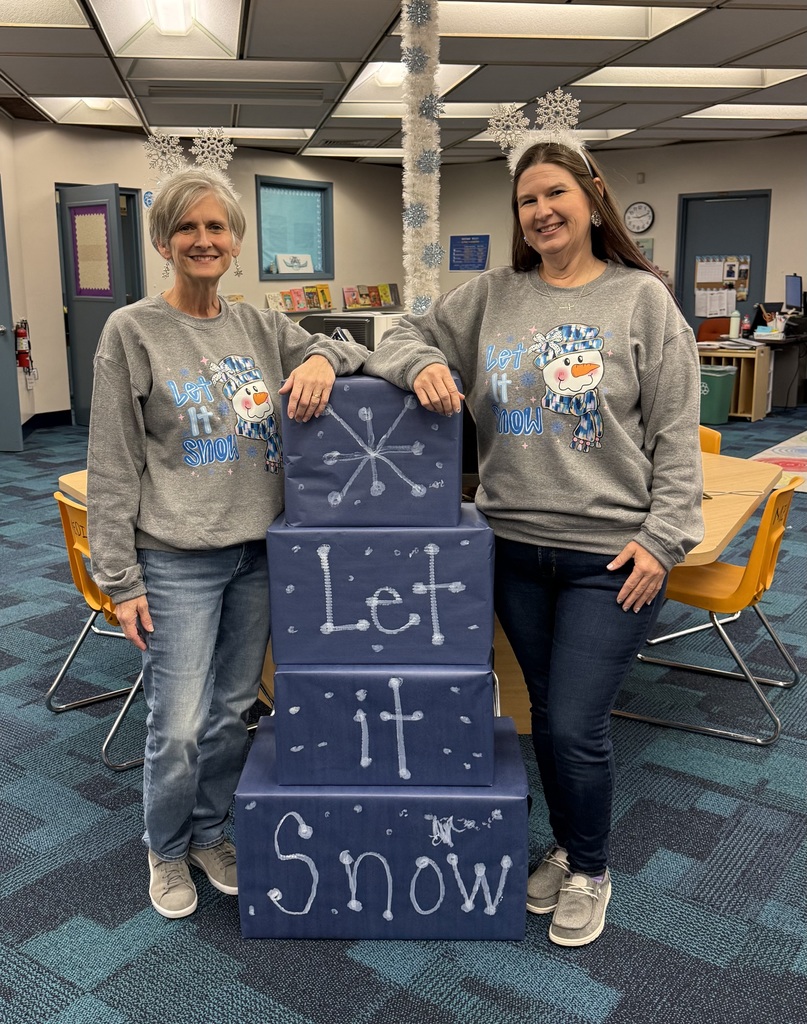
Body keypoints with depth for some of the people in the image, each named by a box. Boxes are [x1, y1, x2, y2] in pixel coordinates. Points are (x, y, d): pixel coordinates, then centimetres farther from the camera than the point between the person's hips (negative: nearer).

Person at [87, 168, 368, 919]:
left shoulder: (262, 327, 7)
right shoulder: (132, 332, -5)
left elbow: (354, 352, 11)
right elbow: (112, 468, -6)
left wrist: (323, 357, -14)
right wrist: (120, 578, -9)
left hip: (259, 554, 4)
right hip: (178, 562, -4)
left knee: (231, 711, 16)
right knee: (178, 727, 0)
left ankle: (210, 834, 38)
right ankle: (166, 850, 29)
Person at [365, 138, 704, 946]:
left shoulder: (642, 300, -3)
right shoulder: (492, 296, 6)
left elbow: (675, 433, -4)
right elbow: (405, 337, 10)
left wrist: (662, 539, -10)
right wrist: (422, 365, -14)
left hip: (611, 556, -3)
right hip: (515, 548, 4)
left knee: (576, 727, -2)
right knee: (546, 714, 16)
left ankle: (590, 871, 27)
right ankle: (565, 849, 40)